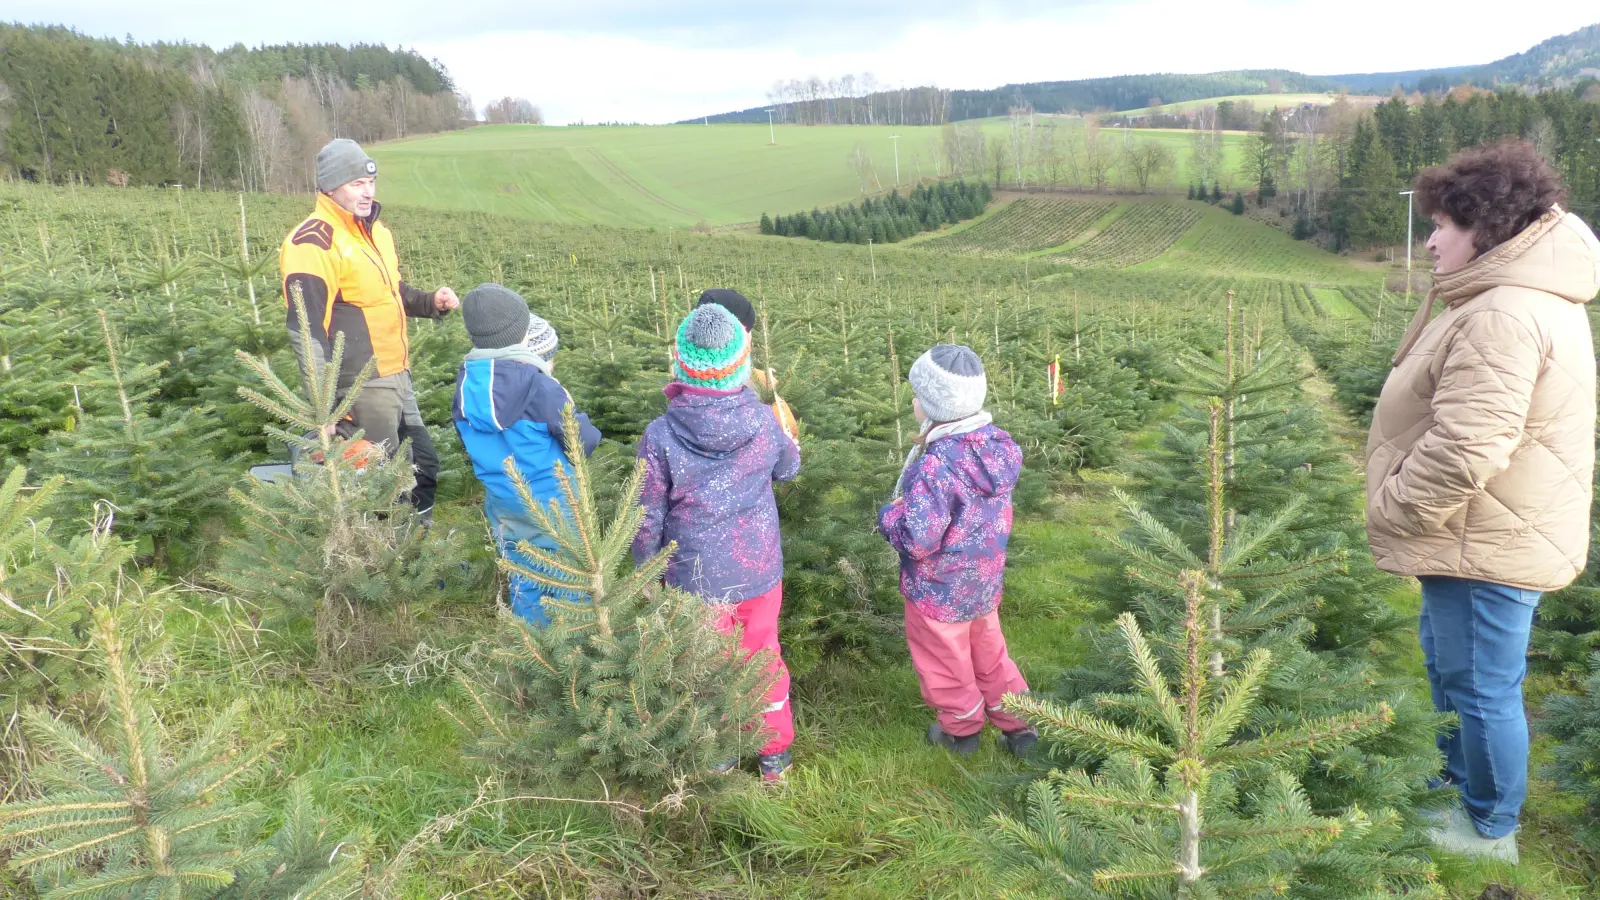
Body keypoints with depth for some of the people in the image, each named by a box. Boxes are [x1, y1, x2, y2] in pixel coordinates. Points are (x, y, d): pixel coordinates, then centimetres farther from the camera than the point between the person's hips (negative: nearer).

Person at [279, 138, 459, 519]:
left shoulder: (374, 230, 11)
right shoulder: (313, 243, -16)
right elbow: (306, 331, -20)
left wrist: (431, 302, 4)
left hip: (397, 376, 9)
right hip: (361, 387, -9)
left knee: (424, 464, 18)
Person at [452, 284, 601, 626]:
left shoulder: (465, 383, -6)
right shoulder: (536, 384, -24)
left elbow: (470, 441, 9)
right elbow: (583, 440, -20)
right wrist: (570, 409, -2)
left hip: (502, 504, 6)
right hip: (551, 505, -5)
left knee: (523, 578, 21)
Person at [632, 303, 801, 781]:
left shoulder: (660, 437, -23)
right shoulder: (764, 423, -17)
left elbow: (648, 519, -13)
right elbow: (788, 469, 6)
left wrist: (644, 570, 5)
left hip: (697, 580, -2)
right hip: (760, 572, 2)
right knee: (764, 659, 22)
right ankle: (775, 753, 38)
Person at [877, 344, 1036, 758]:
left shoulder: (934, 467, -34)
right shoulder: (998, 444, -9)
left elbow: (918, 540, -33)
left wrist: (888, 515, -13)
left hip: (939, 591, -7)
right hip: (986, 580, 7)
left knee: (945, 663, 18)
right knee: (988, 653, 26)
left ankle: (961, 730, 39)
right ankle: (1019, 726, 35)